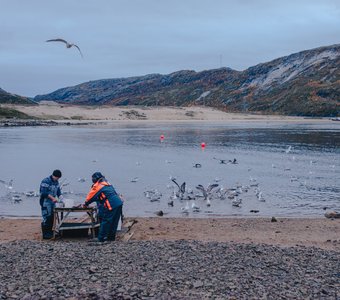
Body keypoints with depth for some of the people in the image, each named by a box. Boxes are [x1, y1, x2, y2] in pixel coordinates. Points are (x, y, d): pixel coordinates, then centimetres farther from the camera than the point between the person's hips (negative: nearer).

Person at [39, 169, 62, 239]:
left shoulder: (56, 182, 12)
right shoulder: (45, 181, -14)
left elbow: (58, 191, 16)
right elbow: (44, 193, -20)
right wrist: (53, 198, -25)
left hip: (52, 202, 8)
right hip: (45, 202, -8)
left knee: (52, 217, 9)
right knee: (46, 218, -9)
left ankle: (50, 232, 18)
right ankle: (45, 234, -5)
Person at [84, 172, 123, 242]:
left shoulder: (97, 186, -2)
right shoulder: (107, 184, 23)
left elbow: (90, 196, 5)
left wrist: (86, 204, 21)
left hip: (111, 205, -8)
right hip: (119, 203, 8)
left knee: (105, 221, -1)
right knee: (114, 222, 15)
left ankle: (101, 238, 3)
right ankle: (111, 237, 22)